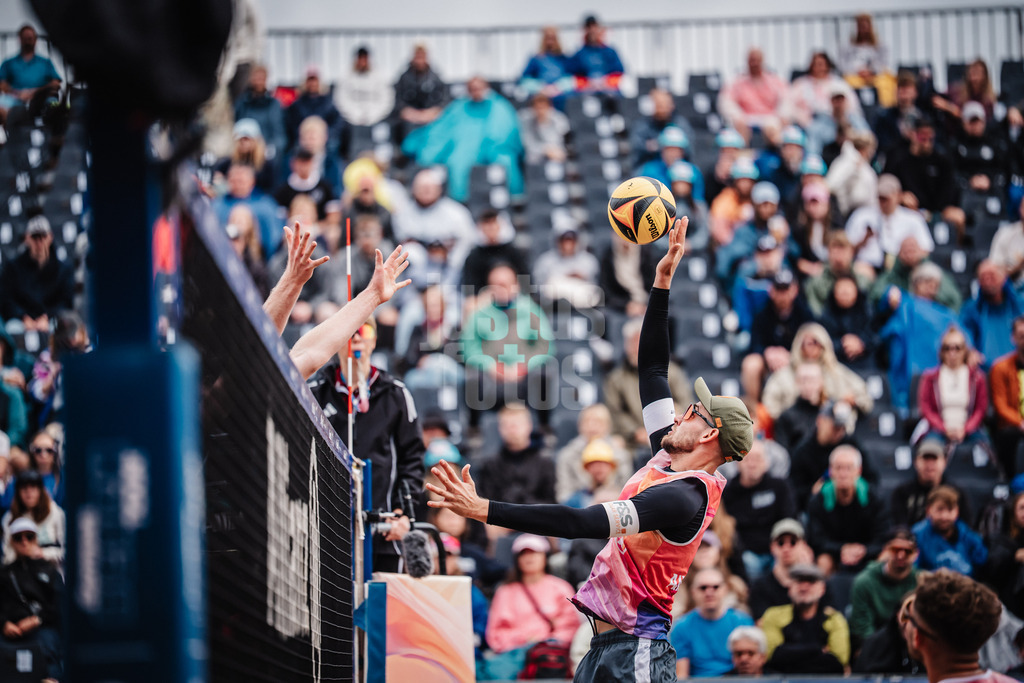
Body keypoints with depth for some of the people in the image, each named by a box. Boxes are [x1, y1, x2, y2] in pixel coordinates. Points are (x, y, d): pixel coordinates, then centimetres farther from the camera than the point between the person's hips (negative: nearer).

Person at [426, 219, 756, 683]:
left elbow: (585, 524, -26)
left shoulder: (682, 497, -17)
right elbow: (653, 370, 19)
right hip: (605, 645, 9)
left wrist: (484, 509, -28)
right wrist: (662, 283, 16)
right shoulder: (669, 461, 10)